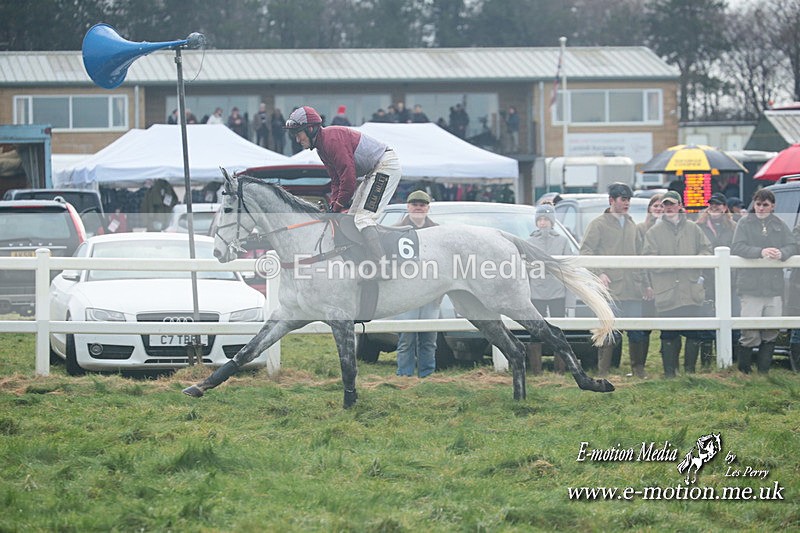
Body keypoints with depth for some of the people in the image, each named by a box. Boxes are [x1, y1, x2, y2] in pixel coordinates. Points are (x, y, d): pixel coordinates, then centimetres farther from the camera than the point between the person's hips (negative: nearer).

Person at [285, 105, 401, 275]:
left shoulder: (332, 138, -21)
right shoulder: (321, 146, 12)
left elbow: (348, 176, -24)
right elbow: (336, 180, 16)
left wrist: (339, 206, -14)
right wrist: (334, 206, 2)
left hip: (387, 164, -11)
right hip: (374, 171, 11)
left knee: (363, 218, -19)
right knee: (352, 217, 12)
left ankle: (381, 270, -26)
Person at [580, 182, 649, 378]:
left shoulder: (632, 226, 20)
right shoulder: (599, 224, 1)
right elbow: (586, 251, -4)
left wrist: (644, 282, 19)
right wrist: (599, 273, -15)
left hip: (633, 289, 5)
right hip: (610, 288, -5)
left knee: (637, 332, 4)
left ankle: (638, 370, 12)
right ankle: (603, 372, -2)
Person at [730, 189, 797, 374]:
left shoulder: (779, 225, 12)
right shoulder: (745, 223, 3)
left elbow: (792, 245, 6)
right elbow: (737, 248, -9)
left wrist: (781, 253, -17)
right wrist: (760, 252, -23)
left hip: (774, 287, 3)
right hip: (751, 287, -3)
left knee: (771, 332, 4)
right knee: (751, 333, -8)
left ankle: (763, 371, 14)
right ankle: (743, 371, 7)